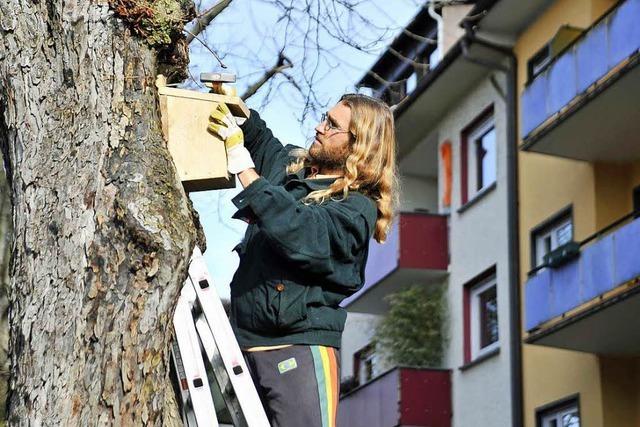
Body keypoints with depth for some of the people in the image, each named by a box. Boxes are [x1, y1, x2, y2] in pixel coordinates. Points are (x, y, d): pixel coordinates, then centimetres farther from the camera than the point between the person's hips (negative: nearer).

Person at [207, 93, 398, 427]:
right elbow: (259, 137, 37)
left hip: (300, 349, -7)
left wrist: (243, 166, -23)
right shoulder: (290, 166, 16)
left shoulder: (357, 208, -7)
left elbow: (301, 234, -25)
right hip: (245, 344, 7)